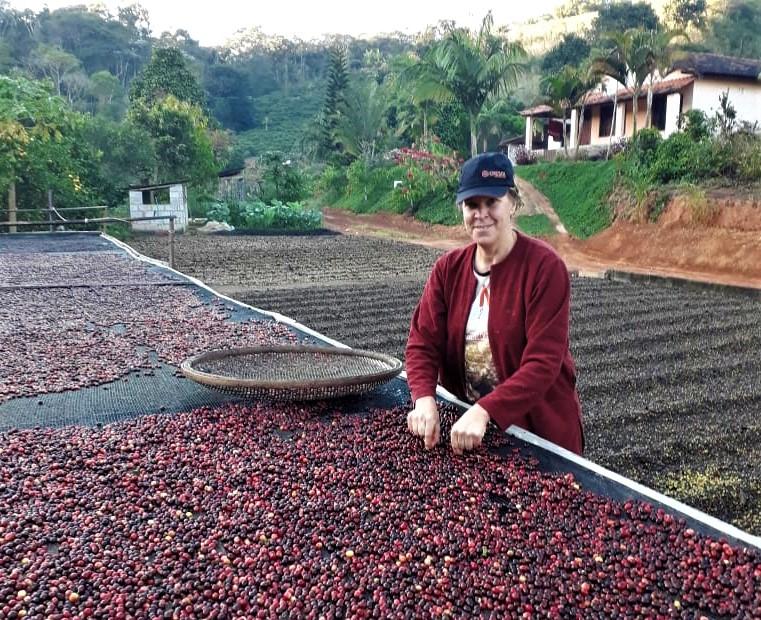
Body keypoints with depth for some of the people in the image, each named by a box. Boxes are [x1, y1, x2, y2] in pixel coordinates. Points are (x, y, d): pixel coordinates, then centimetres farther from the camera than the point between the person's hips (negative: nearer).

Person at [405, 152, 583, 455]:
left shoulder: (545, 267, -18)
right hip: (466, 422, 4)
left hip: (541, 428, -4)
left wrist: (484, 411, -34)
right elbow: (423, 342, -7)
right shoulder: (448, 268, -3)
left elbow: (544, 362, -24)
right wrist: (425, 399, -25)